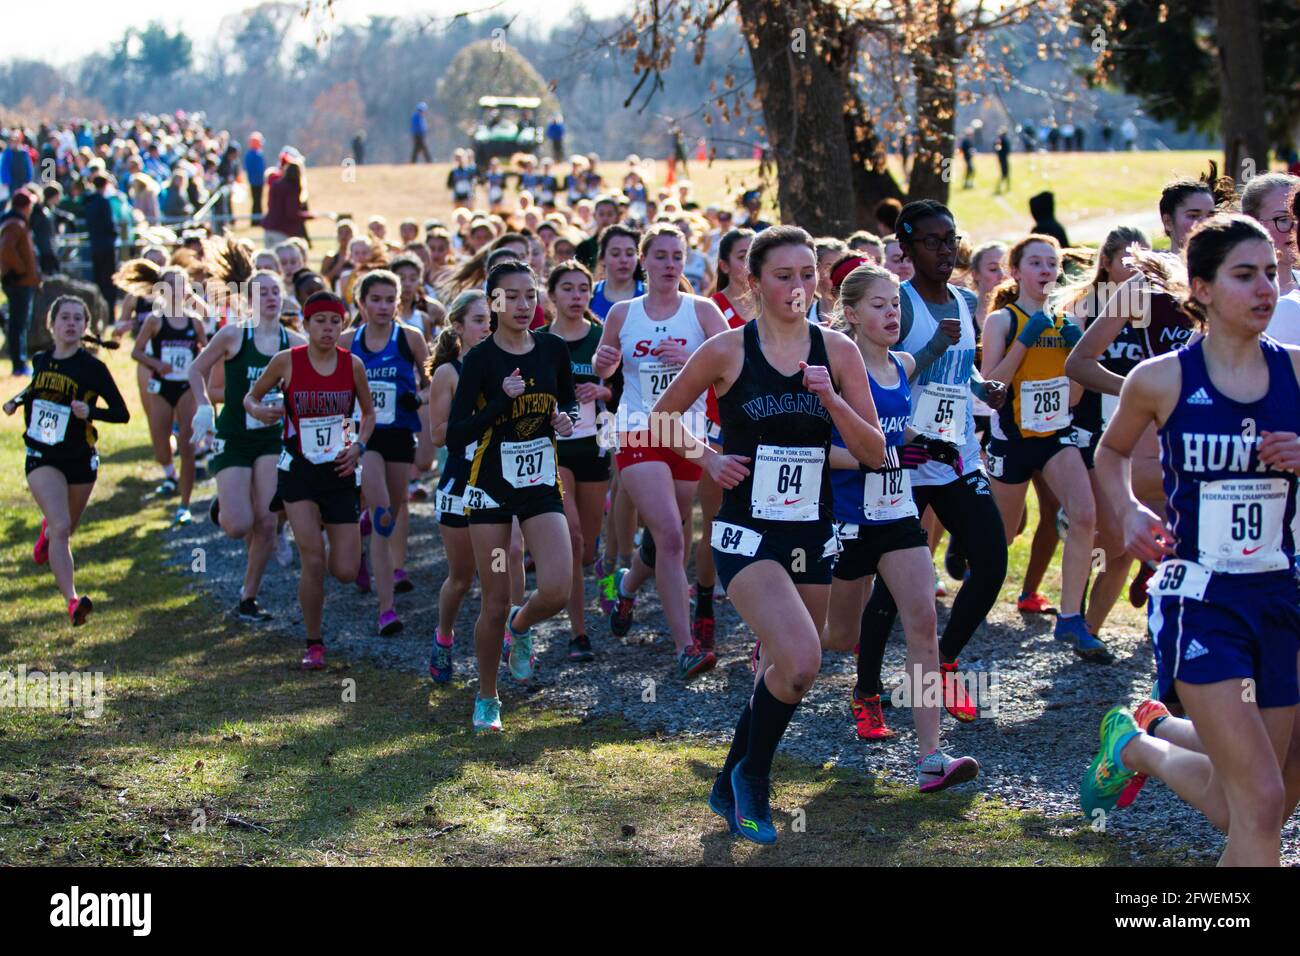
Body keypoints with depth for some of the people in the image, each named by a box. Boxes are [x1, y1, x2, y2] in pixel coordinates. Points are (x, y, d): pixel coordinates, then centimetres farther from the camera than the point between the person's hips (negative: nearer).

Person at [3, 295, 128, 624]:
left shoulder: (93, 368, -10)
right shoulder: (40, 360, 1)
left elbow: (122, 413, -10)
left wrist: (89, 411, -24)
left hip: (81, 460, 0)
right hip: (42, 458, 0)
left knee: (64, 528, 19)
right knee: (61, 528, -19)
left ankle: (47, 530, 58)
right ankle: (72, 601, -26)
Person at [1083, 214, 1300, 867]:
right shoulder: (1162, 379, -5)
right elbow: (1111, 452, 13)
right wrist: (1128, 511, -4)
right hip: (1198, 599, -4)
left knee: (1235, 807, 12)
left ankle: (1136, 741, 39)